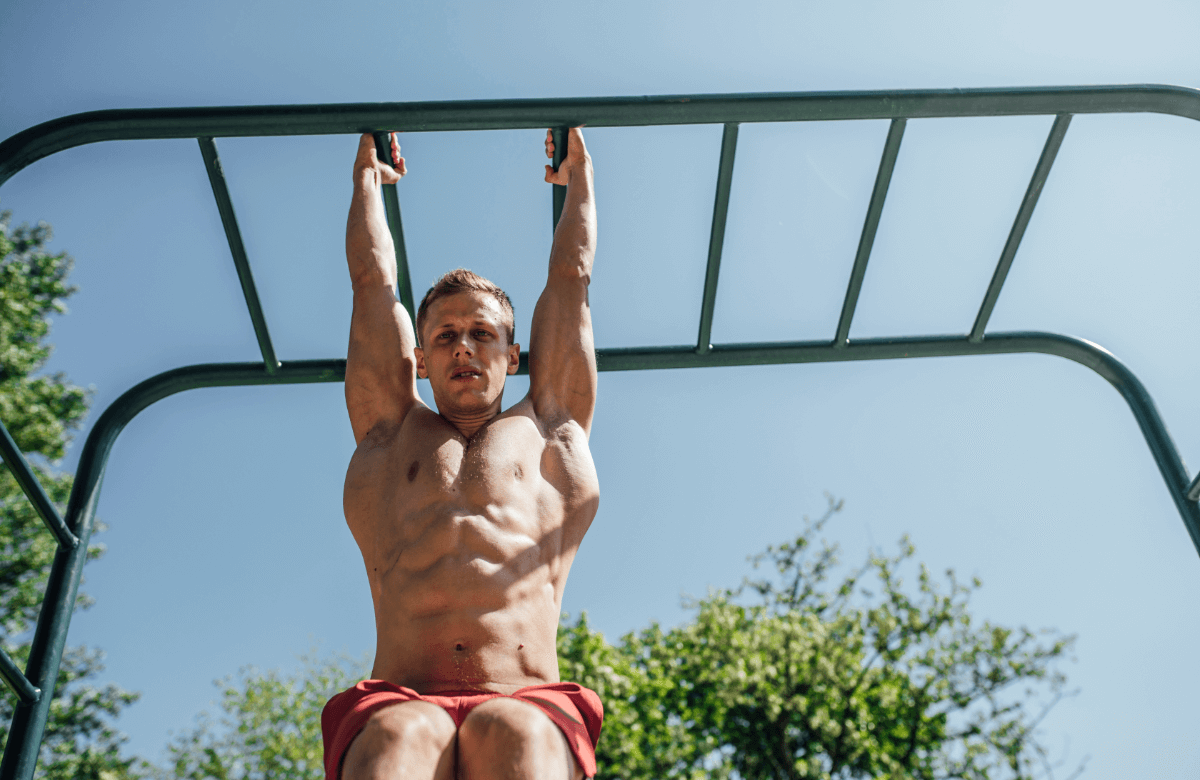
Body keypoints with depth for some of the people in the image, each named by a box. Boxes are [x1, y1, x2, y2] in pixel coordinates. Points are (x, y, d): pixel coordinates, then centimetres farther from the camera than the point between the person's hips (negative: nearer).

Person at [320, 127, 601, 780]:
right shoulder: (391, 430, 26)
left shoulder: (548, 428, 25)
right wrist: (368, 174, 46)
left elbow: (572, 276, 33)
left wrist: (579, 177, 45)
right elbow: (373, 278, 33)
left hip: (530, 705, 0)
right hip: (396, 702, 0)